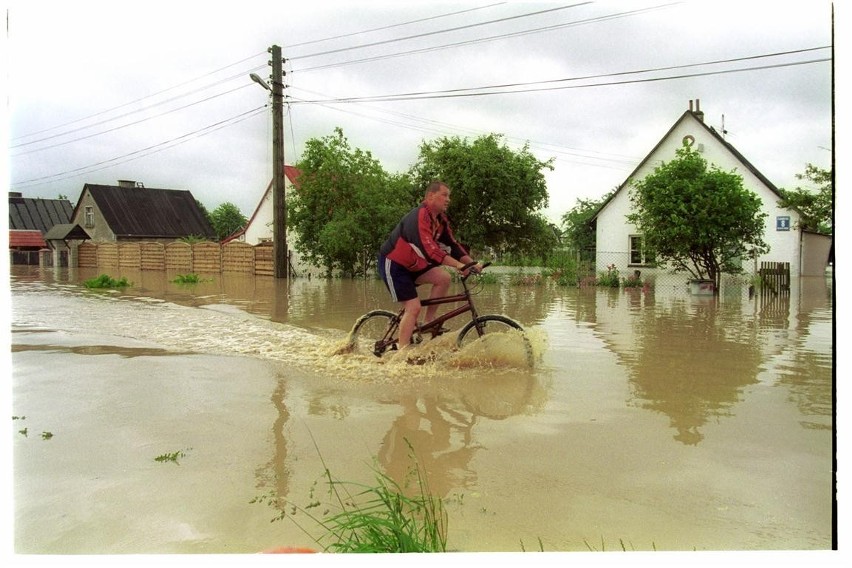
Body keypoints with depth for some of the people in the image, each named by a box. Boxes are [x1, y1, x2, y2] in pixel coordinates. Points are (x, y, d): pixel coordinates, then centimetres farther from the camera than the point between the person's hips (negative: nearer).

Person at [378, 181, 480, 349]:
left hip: (412, 264, 8)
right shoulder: (418, 216, -27)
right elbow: (428, 248, -38)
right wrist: (458, 265, -43)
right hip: (392, 264, -8)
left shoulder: (441, 220, 2)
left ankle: (428, 323, 0)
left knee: (443, 278, -10)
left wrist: (472, 263, -11)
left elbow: (452, 245, 2)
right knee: (413, 307, -13)